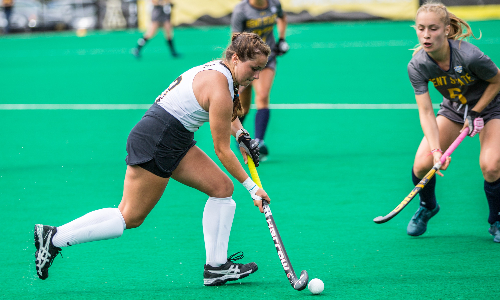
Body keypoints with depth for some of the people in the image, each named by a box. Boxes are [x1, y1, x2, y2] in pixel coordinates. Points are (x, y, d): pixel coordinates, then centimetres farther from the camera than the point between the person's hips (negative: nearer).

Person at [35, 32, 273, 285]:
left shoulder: (219, 69, 7)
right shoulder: (219, 88, -22)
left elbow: (228, 114, 30)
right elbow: (222, 150, -15)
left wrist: (241, 134, 12)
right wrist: (252, 187, -8)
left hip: (177, 142, 10)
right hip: (155, 143, -10)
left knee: (222, 187, 3)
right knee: (130, 218, -4)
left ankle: (216, 267, 5)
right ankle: (53, 238, 5)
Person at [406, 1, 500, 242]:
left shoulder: (470, 56, -35)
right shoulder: (417, 66, -24)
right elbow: (425, 112, -23)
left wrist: (476, 113, -18)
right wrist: (436, 151, -34)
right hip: (453, 110, 4)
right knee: (421, 165, -11)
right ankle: (427, 206, 24)